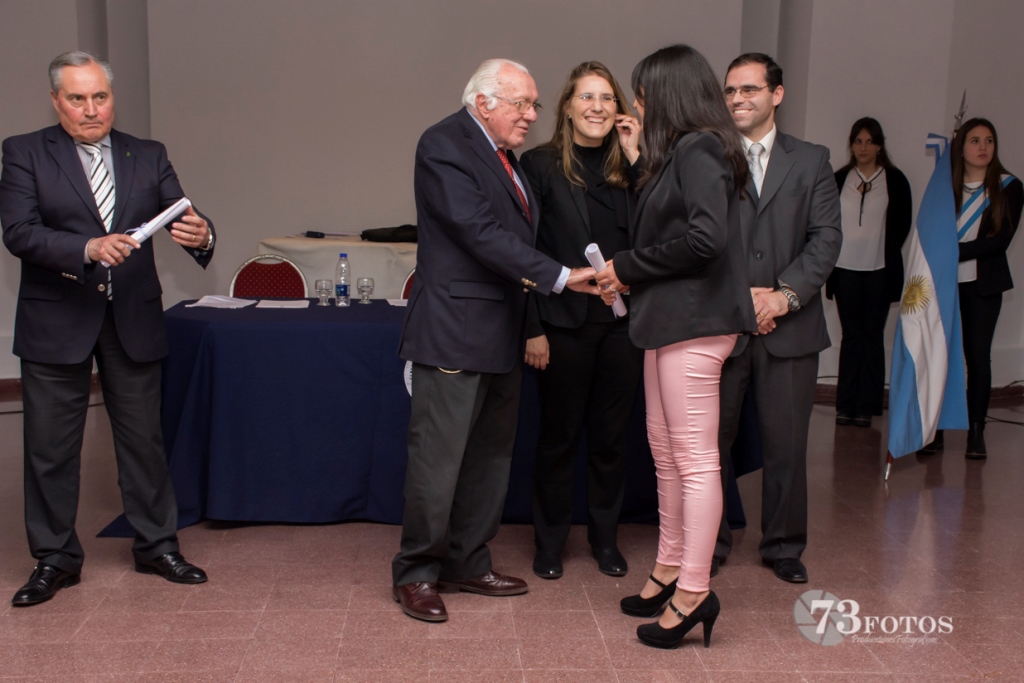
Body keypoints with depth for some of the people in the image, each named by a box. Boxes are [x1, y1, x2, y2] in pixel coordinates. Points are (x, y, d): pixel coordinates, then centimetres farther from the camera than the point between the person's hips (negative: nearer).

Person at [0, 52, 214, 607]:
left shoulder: (148, 157, 7)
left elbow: (180, 218, -3)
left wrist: (199, 235, -28)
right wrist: (88, 248, -29)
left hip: (132, 321, 2)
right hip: (56, 324, -2)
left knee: (143, 439, 10)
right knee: (50, 447, 6)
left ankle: (156, 546, 24)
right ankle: (55, 559, 21)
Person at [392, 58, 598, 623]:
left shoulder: (503, 154, 17)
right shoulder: (444, 144, -11)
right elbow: (482, 233, -21)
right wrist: (560, 276, -24)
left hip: (500, 336, 10)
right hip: (453, 332, -9)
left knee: (490, 455, 15)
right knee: (438, 459, -3)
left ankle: (467, 563, 27)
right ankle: (416, 573, 12)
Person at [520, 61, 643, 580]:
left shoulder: (631, 167, 7)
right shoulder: (540, 165, -3)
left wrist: (635, 159, -8)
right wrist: (533, 329, -10)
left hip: (622, 320, 3)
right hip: (564, 322, -3)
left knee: (612, 435, 12)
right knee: (559, 435, 8)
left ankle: (605, 537, 29)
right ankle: (550, 541, 24)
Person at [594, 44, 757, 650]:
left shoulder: (699, 150, -11)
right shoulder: (680, 152, 18)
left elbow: (705, 237, -21)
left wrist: (629, 266, -13)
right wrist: (629, 278, 7)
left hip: (695, 322, -10)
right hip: (671, 320, 10)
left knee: (694, 458, -6)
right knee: (667, 451, 14)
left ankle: (694, 592, 0)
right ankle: (671, 570, 25)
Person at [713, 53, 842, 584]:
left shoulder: (810, 161, 10)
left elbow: (826, 237, 2)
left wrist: (786, 292, -12)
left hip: (789, 326, 1)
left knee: (786, 444, 7)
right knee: (710, 440, 6)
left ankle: (784, 546, 23)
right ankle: (709, 543, 22)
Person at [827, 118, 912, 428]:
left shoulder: (895, 180, 2)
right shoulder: (840, 179, 7)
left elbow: (903, 223, 6)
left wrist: (887, 253, 0)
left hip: (879, 270, -1)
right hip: (845, 268, 1)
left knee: (872, 335, 2)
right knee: (850, 335, 5)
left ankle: (867, 405, 7)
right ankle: (846, 404, 9)